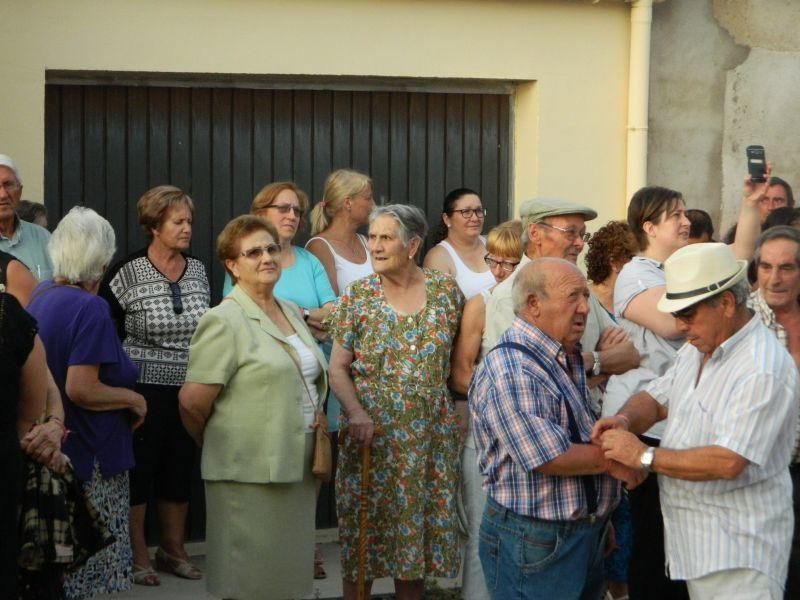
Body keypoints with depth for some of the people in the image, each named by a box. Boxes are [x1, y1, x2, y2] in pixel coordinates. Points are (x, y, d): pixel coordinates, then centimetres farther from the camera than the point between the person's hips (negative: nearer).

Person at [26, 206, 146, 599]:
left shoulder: (40, 294, 6)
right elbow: (81, 390, -25)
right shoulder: (91, 308, -20)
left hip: (50, 446, 9)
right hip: (88, 455, -8)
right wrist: (133, 400, -12)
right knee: (87, 565, 2)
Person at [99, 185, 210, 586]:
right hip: (142, 388, -5)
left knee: (180, 470, 12)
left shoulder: (198, 271, 6)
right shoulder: (127, 272, -11)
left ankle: (173, 550, 25)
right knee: (139, 469, 2)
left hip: (189, 388, 5)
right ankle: (137, 554, 12)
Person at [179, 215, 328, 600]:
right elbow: (193, 402, -15)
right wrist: (215, 445, -1)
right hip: (250, 472, -7)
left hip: (297, 466, 7)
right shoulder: (224, 321, -12)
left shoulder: (292, 312, 12)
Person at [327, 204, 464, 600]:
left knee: (421, 526, 8)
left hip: (431, 437, 2)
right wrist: (355, 411, -19)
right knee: (364, 534, 1)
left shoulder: (446, 291, 2)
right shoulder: (357, 297, -2)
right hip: (372, 434, -1)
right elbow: (338, 368, -3)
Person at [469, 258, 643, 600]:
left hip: (587, 534, 9)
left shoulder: (569, 360, 12)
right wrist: (612, 461, -12)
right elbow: (549, 458, -26)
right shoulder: (509, 371, -20)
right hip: (535, 543, -9)